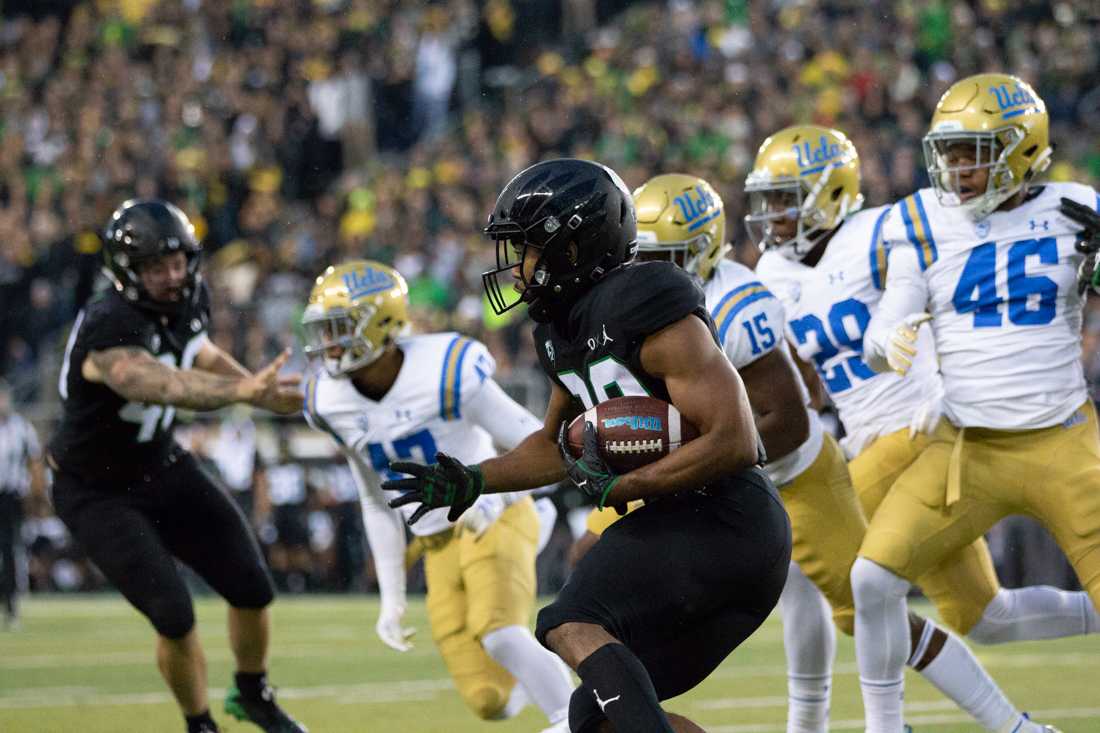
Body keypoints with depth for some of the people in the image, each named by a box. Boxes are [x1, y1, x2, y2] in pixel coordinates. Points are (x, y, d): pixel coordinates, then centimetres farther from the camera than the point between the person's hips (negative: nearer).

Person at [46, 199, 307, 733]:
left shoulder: (188, 300, -8)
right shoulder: (109, 328, -34)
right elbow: (162, 385, -54)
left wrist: (264, 391, 0)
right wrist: (242, 390, -68)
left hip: (162, 468, 7)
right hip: (98, 493, -7)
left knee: (252, 589, 4)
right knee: (174, 617, -13)